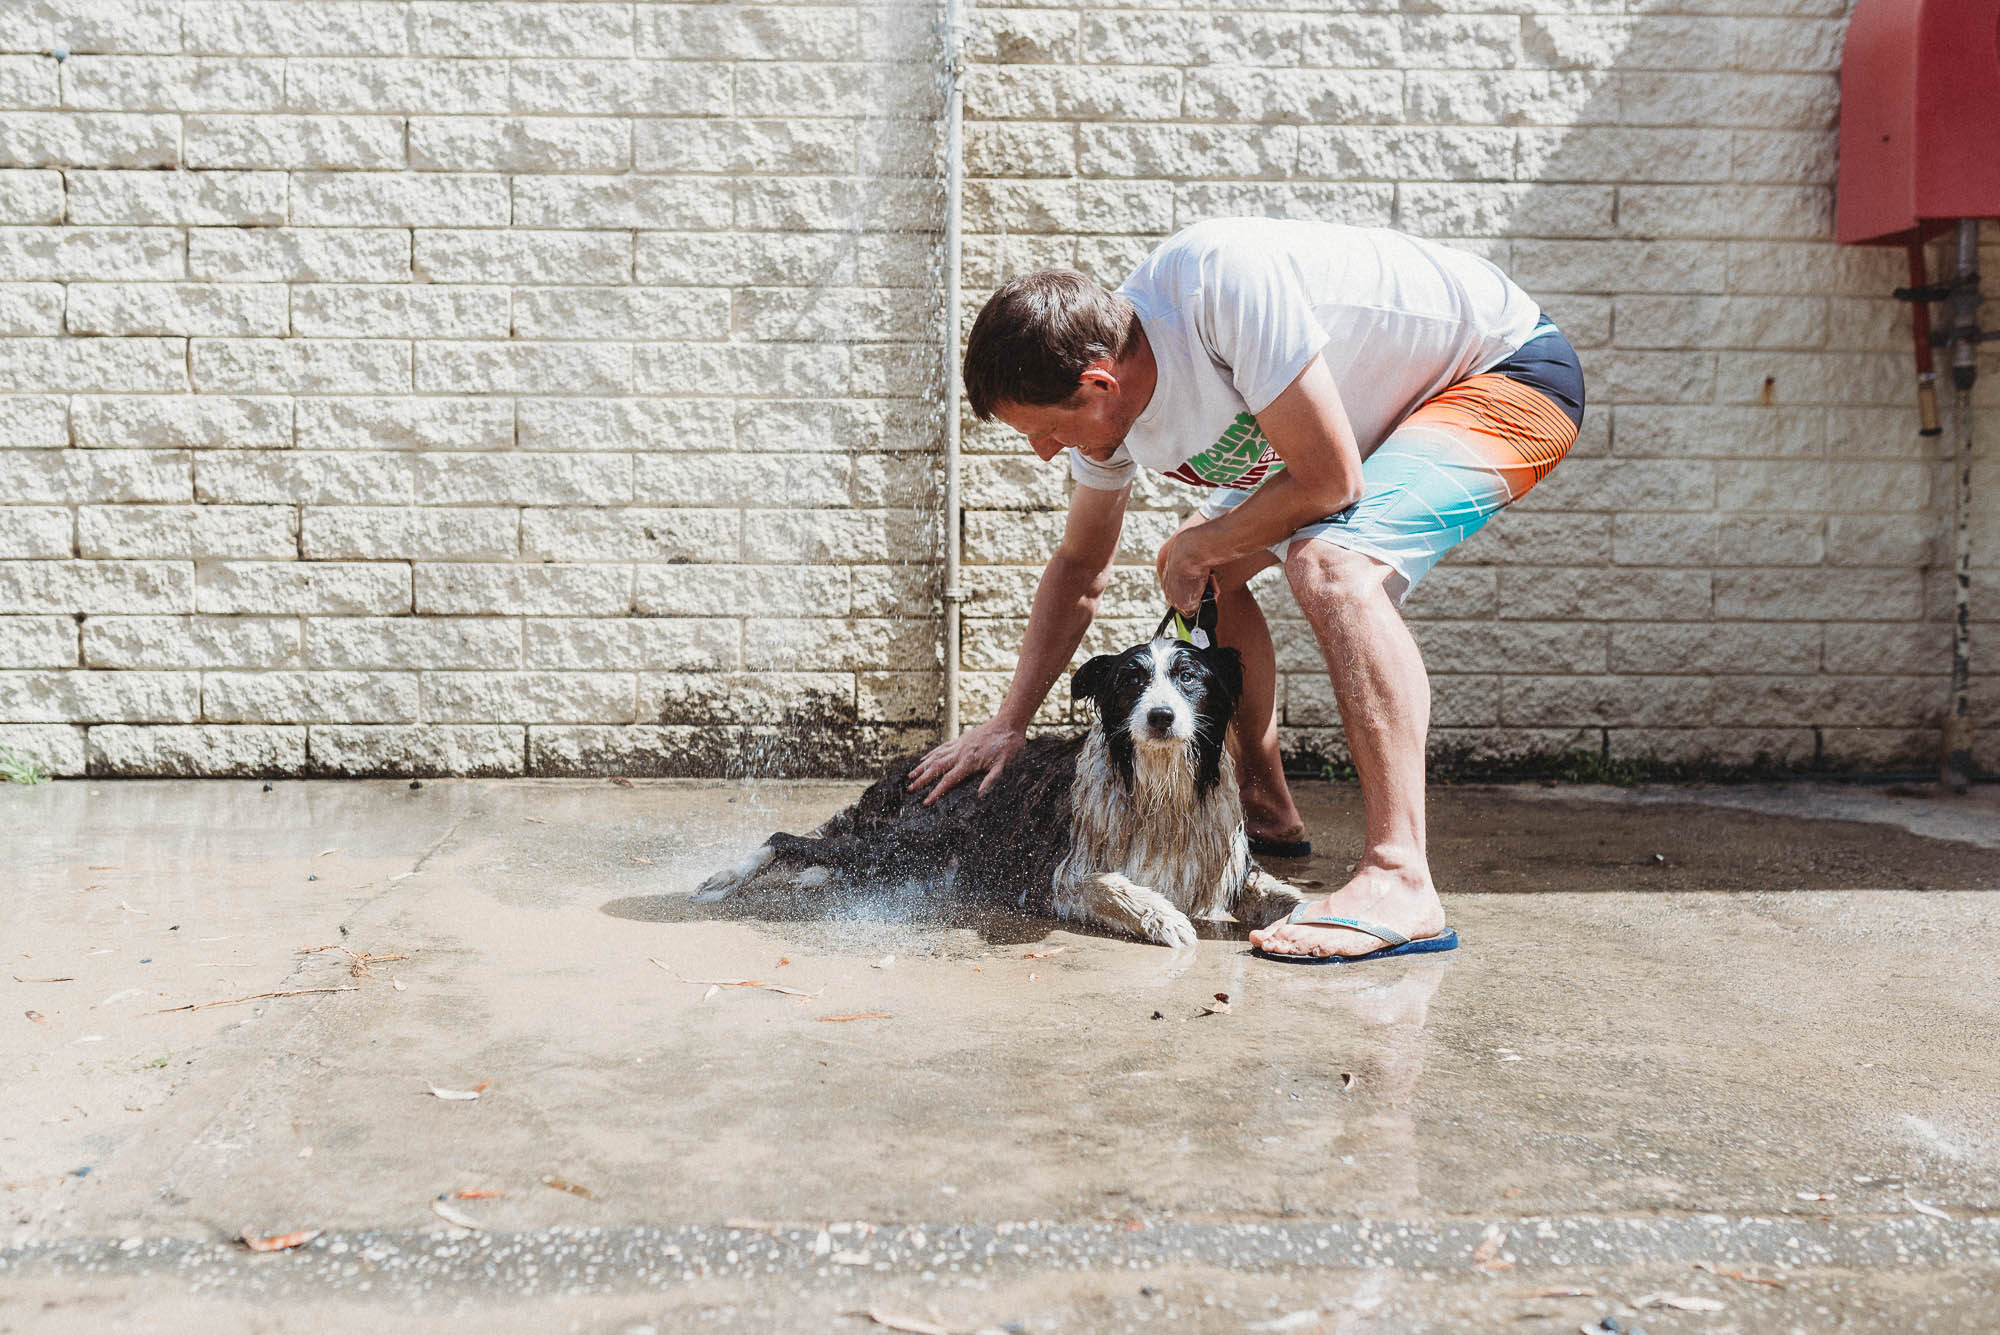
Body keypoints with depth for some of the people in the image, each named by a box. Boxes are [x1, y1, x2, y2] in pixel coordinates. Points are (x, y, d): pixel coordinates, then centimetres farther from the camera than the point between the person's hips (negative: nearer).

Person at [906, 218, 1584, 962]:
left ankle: (1398, 881, -33)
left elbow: (1329, 482, -32)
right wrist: (1009, 723, 4)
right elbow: (1080, 566, 6)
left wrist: (1201, 548, -15)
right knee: (1193, 572, 10)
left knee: (1328, 560, -33)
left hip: (1512, 375, -9)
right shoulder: (1105, 401, -8)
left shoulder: (1224, 284, -35)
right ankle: (1265, 814, 22)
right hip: (1396, 406, 9)